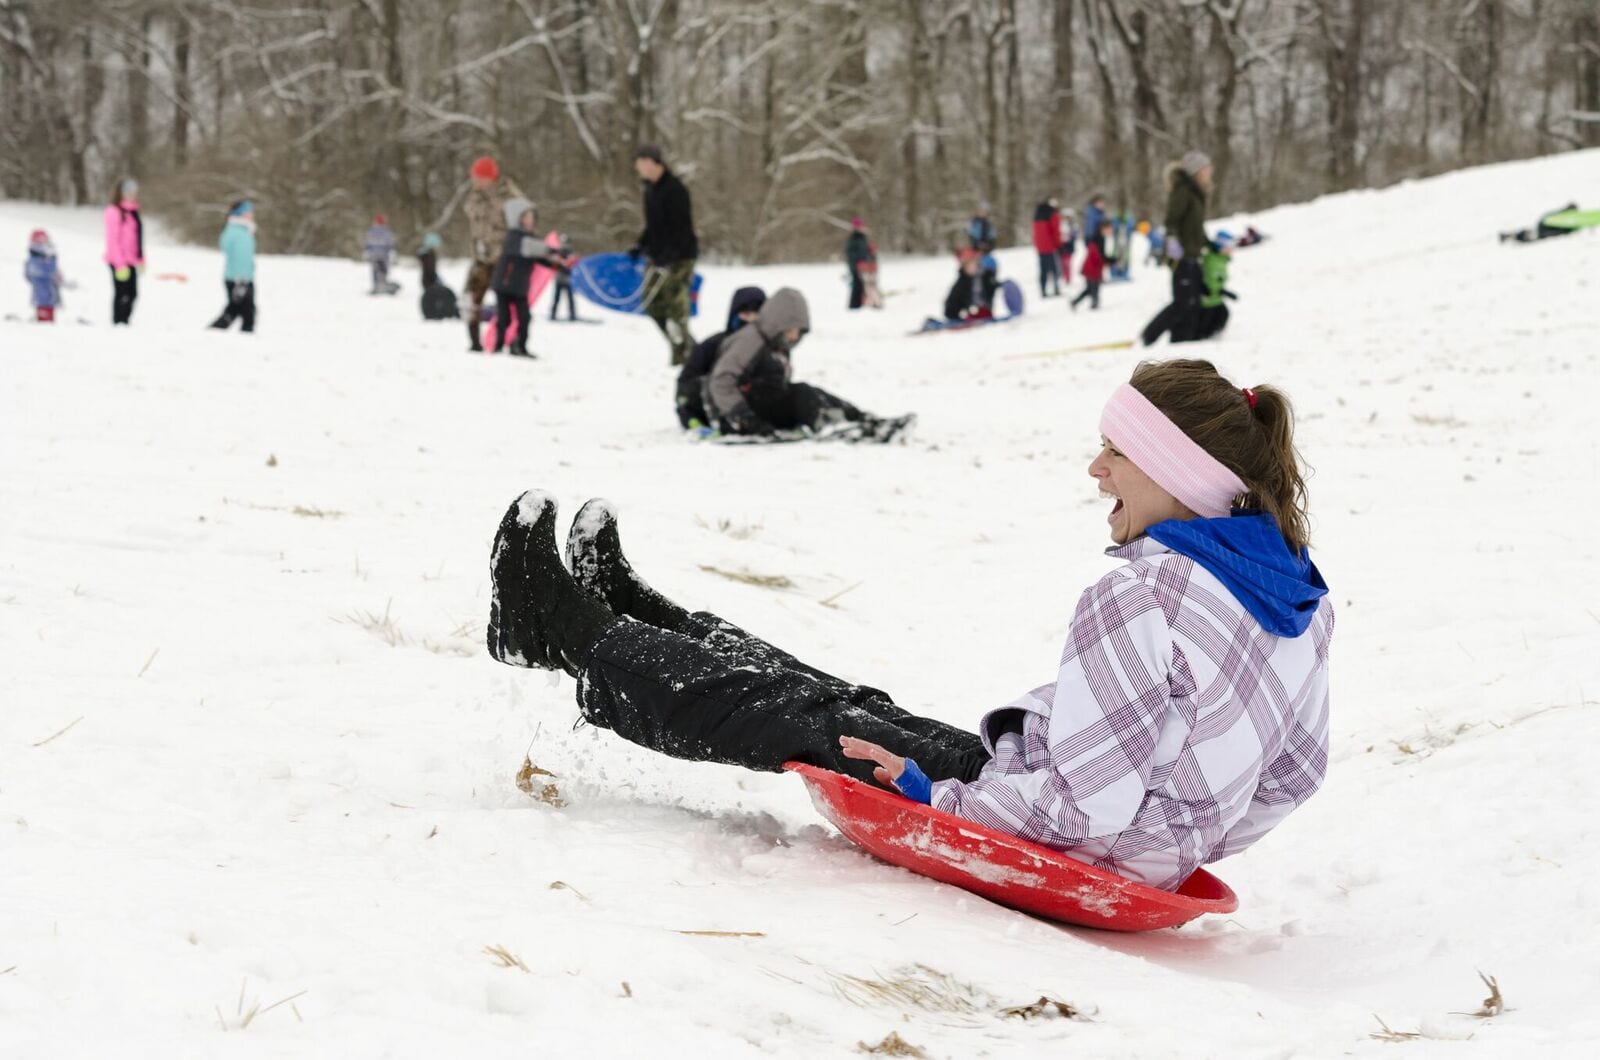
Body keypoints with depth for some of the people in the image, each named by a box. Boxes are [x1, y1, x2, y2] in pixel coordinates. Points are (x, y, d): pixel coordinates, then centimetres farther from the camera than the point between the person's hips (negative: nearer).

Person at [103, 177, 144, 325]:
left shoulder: (133, 211, 14)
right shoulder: (114, 212, -11)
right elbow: (112, 240, -14)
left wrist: (140, 259, 14)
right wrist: (120, 263, -19)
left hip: (131, 261, 8)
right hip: (119, 262, -8)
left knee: (132, 294, 8)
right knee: (121, 294, -5)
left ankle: (125, 322, 16)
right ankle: (117, 324, 0)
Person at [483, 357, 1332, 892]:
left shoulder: (1140, 596, -28)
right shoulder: (1300, 590, -2)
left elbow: (1082, 800, -30)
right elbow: (1292, 773, 6)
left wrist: (940, 797, -16)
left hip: (1067, 852, -8)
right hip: (1161, 848, 8)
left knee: (809, 721, 9)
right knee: (860, 706, 22)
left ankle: (571, 634, 29)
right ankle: (626, 616, 41)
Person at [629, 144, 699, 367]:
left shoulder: (674, 189, -17)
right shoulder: (651, 189, 13)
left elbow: (682, 227, -21)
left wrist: (669, 256, -25)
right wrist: (640, 246, 14)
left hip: (679, 256, -9)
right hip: (659, 256, 10)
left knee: (675, 304, -8)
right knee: (653, 303, 8)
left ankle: (682, 351, 2)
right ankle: (684, 343, 19)